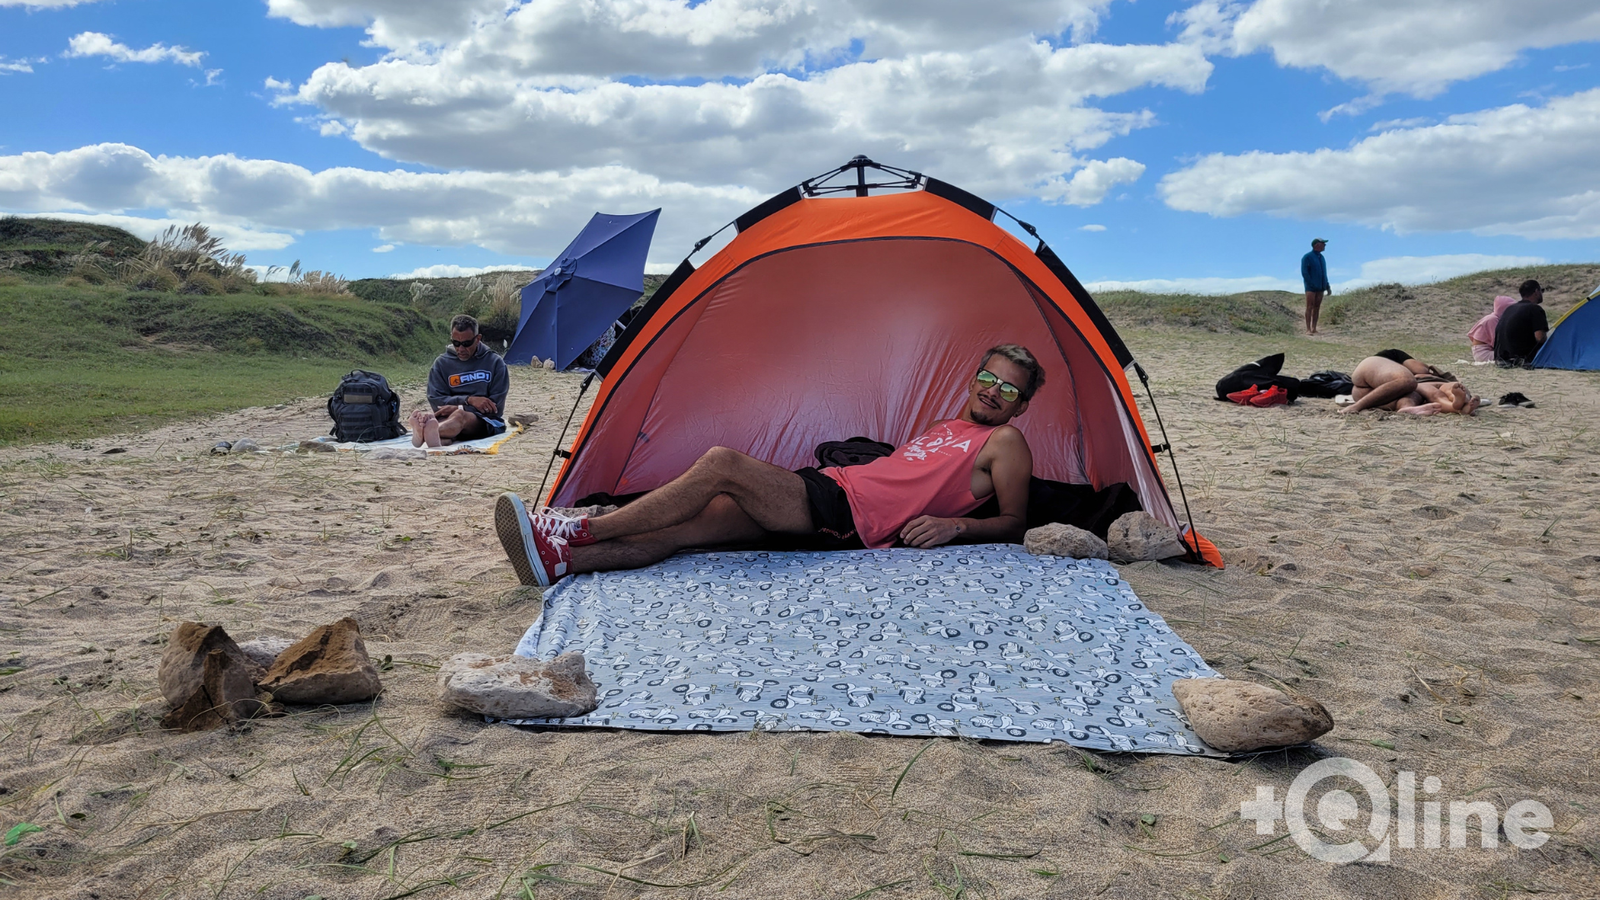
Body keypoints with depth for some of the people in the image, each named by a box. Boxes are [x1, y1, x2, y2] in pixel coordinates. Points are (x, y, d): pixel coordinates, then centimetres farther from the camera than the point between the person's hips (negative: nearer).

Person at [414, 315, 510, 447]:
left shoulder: (495, 362, 7)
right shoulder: (442, 363, 12)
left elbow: (496, 406, 1)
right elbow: (435, 400, 4)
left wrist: (459, 408, -10)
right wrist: (469, 400, -11)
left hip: (486, 422, -2)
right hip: (449, 417, 2)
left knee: (459, 416, -38)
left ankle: (424, 432, -70)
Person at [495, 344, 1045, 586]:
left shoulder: (1005, 443, 5)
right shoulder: (945, 426, 28)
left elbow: (1014, 523, -1)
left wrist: (957, 526, -14)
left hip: (849, 517, -8)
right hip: (827, 488, 8)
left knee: (721, 463, -22)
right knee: (695, 523, -11)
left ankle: (584, 531, -17)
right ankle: (558, 560, -19)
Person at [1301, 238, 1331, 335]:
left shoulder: (1321, 258, 17)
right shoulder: (1307, 257, -5)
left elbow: (1324, 273, 20)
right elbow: (1304, 273, -11)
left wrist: (1327, 286, 12)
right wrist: (1311, 285, -17)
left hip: (1320, 287, 7)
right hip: (1311, 287, -6)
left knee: (1317, 307, 3)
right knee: (1310, 307, -11)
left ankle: (1314, 329, 3)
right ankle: (1308, 329, -13)